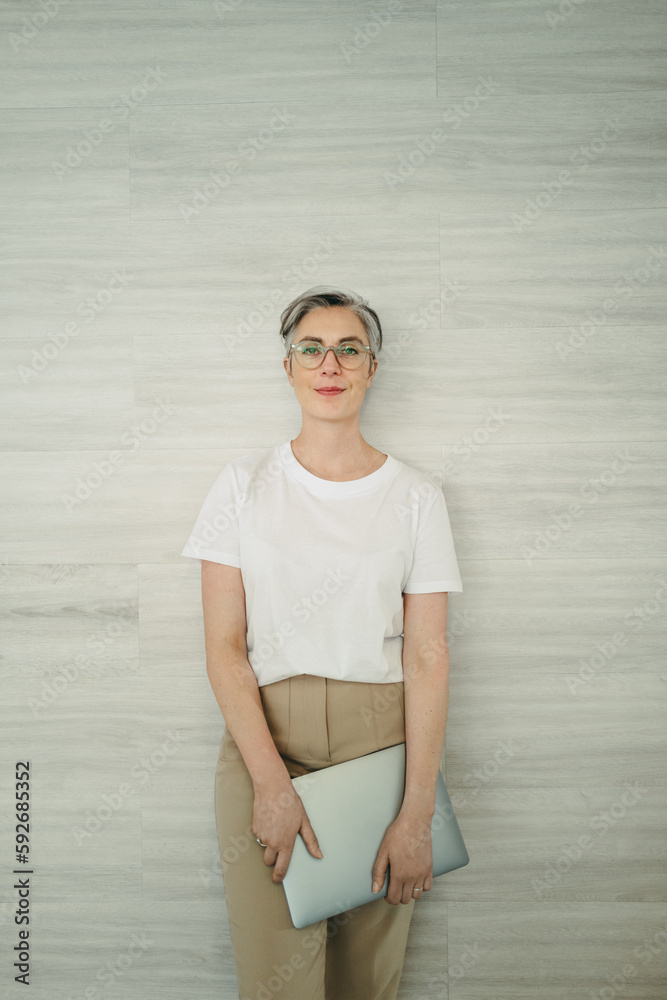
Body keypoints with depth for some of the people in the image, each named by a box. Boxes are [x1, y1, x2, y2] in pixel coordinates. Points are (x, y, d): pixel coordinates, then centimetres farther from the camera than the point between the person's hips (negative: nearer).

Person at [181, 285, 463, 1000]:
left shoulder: (415, 496, 2)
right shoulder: (244, 483, 2)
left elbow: (427, 657, -3)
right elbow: (224, 647, -3)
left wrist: (417, 813, -10)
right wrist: (271, 781, -13)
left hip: (382, 743, 1)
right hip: (263, 738, 0)